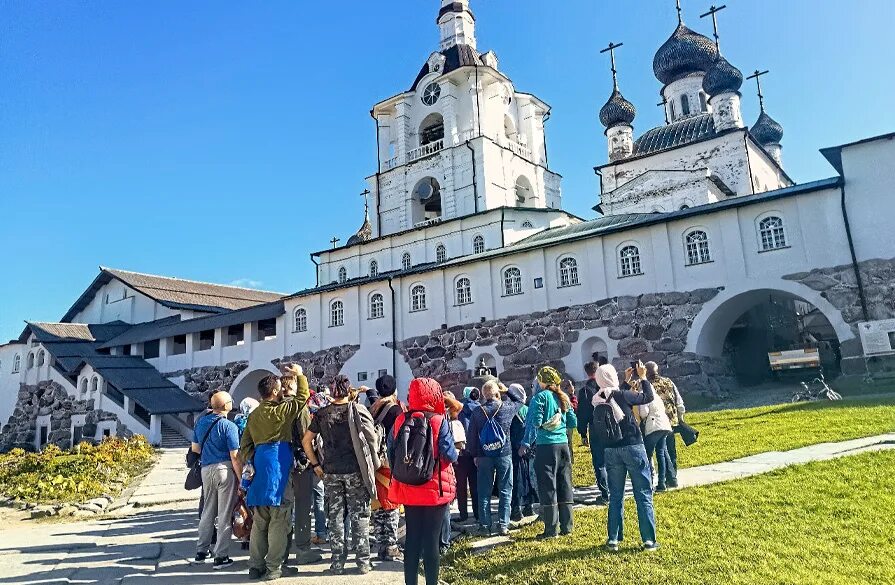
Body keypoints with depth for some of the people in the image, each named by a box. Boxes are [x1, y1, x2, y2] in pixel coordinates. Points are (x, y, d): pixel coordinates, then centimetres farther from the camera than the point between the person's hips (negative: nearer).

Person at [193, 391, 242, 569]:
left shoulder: (201, 422, 8)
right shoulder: (229, 426, -13)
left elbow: (195, 448, 16)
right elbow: (235, 457, -14)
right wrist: (242, 479, -9)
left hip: (206, 469, 6)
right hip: (224, 469, -6)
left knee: (208, 511, 19)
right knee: (225, 513, 2)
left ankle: (201, 551, 27)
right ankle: (221, 557, 5)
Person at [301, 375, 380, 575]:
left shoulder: (322, 414, 2)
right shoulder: (358, 410, -5)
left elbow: (306, 440, 4)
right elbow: (373, 439, -5)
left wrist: (315, 464, 11)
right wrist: (374, 464, 7)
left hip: (331, 472, 2)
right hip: (355, 470, -2)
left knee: (335, 517, 9)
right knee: (359, 517, 6)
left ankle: (338, 563, 15)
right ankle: (363, 562, 10)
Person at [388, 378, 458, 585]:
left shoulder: (400, 421, 0)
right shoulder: (439, 420, -12)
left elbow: (391, 453, 4)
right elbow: (449, 455, -14)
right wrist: (455, 454, 7)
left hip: (408, 489, 4)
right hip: (435, 489, -4)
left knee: (412, 539, 13)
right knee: (431, 540, 4)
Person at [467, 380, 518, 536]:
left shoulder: (477, 412, -3)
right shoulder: (508, 408, -6)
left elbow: (471, 436, 1)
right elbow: (519, 403, 17)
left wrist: (475, 454, 11)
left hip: (484, 457, 1)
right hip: (504, 454, -1)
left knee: (484, 492, 8)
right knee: (505, 492, 7)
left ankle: (485, 526, 11)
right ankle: (503, 525, 6)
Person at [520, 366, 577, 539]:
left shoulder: (541, 397, -8)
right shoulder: (563, 398, 9)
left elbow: (536, 422, -15)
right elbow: (573, 423, 12)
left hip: (546, 446, -6)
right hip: (563, 445, 6)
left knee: (548, 487, 0)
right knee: (565, 486, 11)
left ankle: (551, 530, 3)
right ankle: (566, 526, 17)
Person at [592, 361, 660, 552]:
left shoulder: (597, 401, 2)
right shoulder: (622, 395, -13)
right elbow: (648, 397, -1)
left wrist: (627, 381, 23)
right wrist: (643, 377, 11)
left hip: (611, 451, 5)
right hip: (632, 447, -5)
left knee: (615, 497, 13)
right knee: (644, 495, 6)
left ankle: (613, 539, 15)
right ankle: (649, 540, 8)